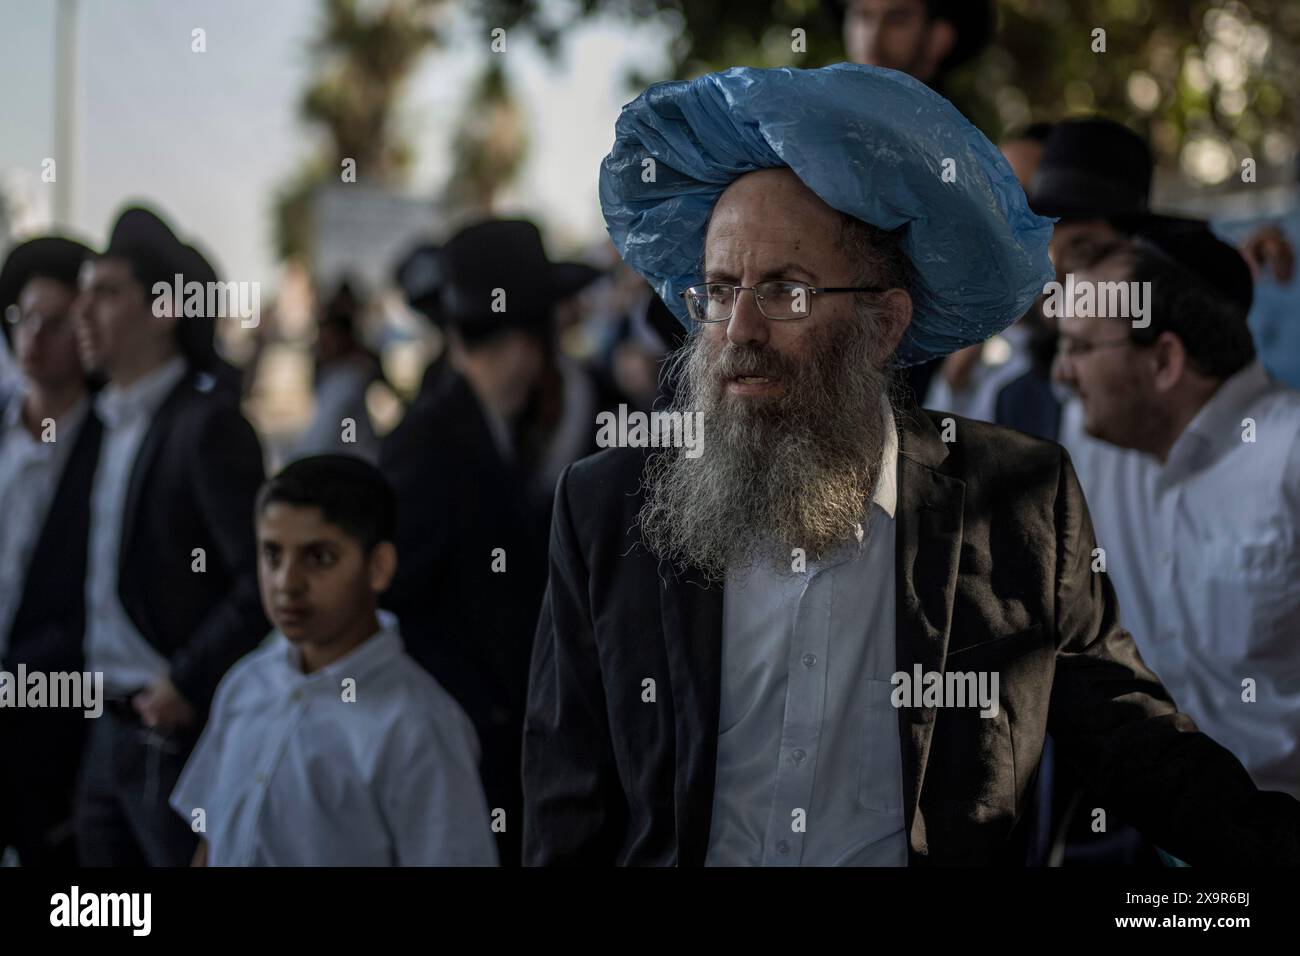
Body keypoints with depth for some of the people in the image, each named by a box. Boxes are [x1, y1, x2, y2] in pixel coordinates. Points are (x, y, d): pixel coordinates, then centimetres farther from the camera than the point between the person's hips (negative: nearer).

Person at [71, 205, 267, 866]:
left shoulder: (206, 425, -13)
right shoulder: (114, 422, 13)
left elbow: (264, 580, -19)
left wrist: (187, 683, -16)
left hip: (175, 735, -8)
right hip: (111, 732, 8)